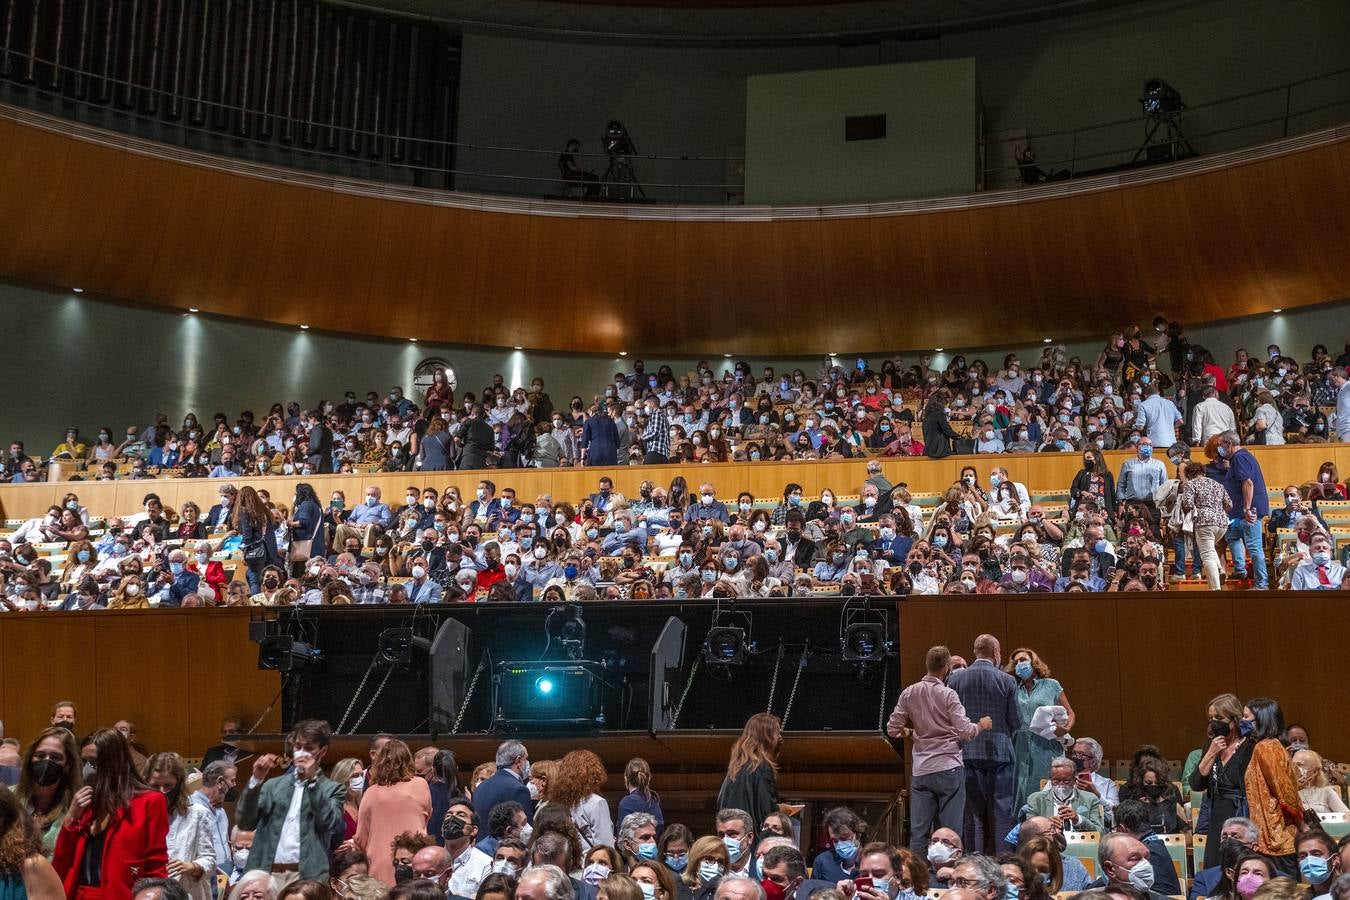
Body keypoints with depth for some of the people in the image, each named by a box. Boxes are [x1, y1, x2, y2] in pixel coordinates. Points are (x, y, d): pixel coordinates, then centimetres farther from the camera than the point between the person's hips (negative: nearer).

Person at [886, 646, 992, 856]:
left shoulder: (909, 693, 3)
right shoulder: (947, 694, -10)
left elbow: (892, 729, 5)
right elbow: (965, 731, -12)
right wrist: (981, 725, 7)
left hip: (920, 770, 4)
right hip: (948, 768, -4)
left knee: (918, 831, 5)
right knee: (950, 829, 1)